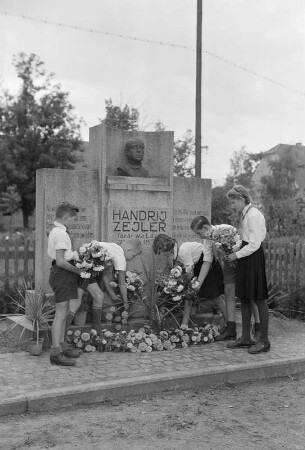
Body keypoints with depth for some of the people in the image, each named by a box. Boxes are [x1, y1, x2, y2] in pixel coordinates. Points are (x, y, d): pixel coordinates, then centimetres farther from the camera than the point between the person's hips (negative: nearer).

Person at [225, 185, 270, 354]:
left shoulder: (254, 215, -16)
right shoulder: (244, 214, 12)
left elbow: (254, 244, -18)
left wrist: (236, 255, -12)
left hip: (254, 256, -10)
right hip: (245, 257, 10)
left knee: (259, 299, -1)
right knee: (244, 298, 13)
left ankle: (264, 341, 9)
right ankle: (245, 338, 23)